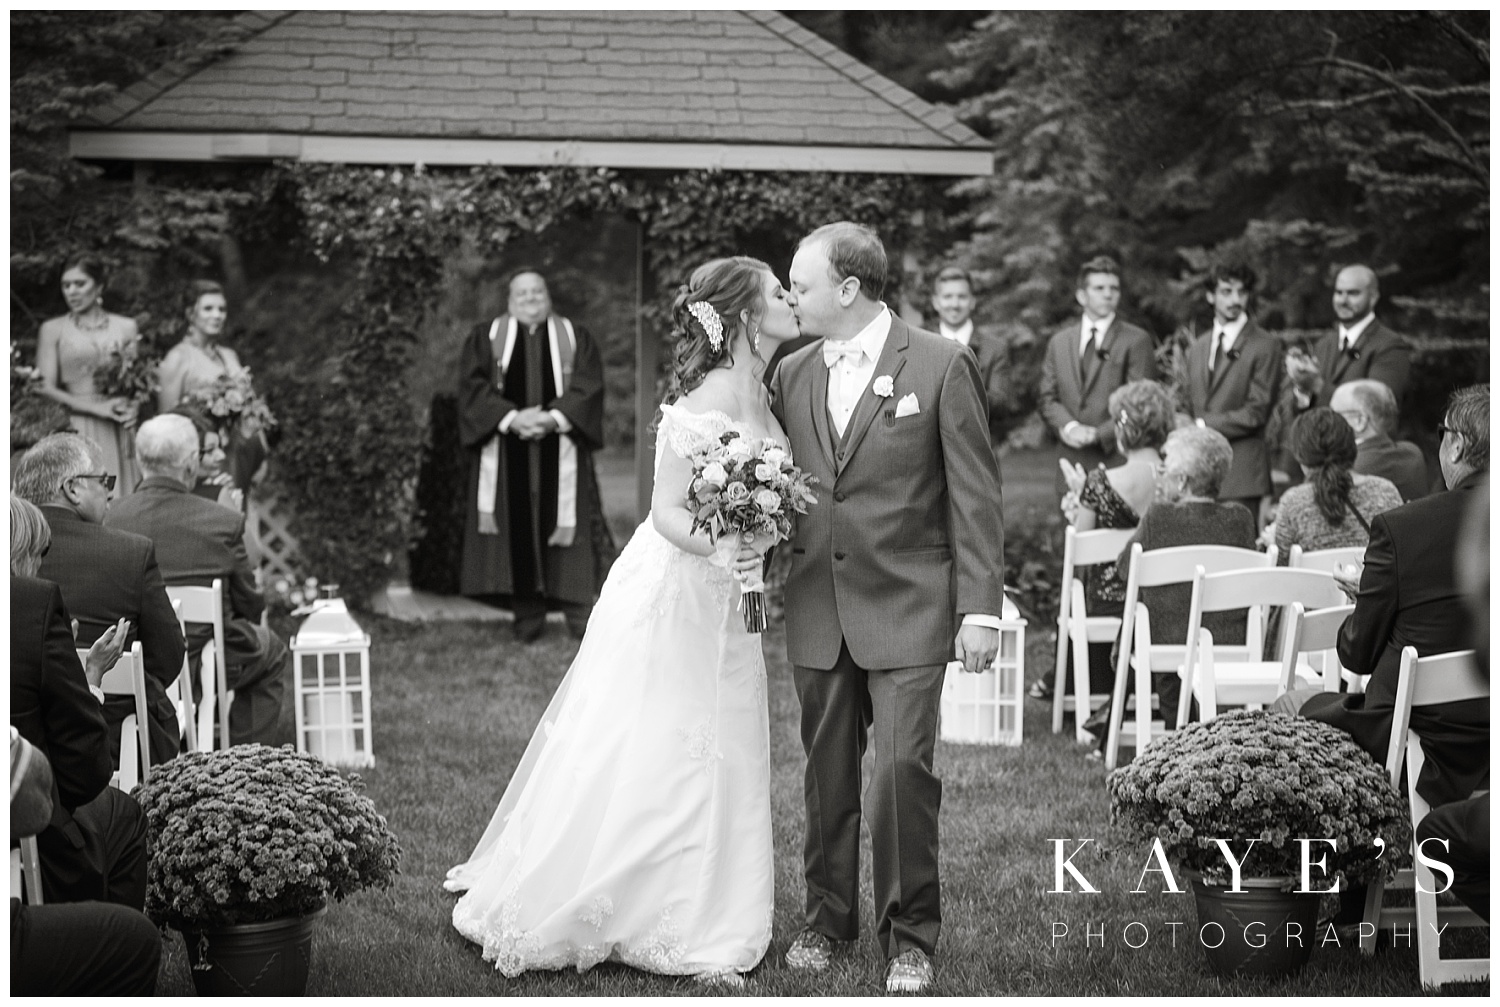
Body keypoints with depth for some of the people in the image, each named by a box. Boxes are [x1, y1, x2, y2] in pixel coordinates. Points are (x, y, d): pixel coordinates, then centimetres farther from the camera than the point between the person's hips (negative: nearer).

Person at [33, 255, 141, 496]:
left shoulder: (125, 327, 11)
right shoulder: (53, 329, 6)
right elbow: (45, 388, 0)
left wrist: (133, 408, -10)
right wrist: (96, 408, -11)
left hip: (117, 432, 1)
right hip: (74, 431, -1)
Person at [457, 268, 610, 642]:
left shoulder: (575, 338, 13)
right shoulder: (485, 338, 12)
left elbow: (588, 386, 0)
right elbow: (473, 386, -1)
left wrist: (553, 418, -16)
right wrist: (511, 417, -15)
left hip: (560, 447, 0)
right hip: (507, 453, 0)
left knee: (564, 523, -6)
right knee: (517, 526, -4)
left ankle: (578, 611, -5)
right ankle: (526, 611, -1)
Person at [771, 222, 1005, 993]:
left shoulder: (941, 366, -5)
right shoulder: (791, 376, 9)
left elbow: (974, 495, -5)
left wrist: (980, 607, -9)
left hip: (907, 609, -4)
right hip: (817, 609, 4)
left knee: (903, 769, -8)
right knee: (827, 772, 11)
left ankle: (909, 935, 6)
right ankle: (828, 916, 26)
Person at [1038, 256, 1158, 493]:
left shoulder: (1136, 340, 2)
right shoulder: (1060, 341, 16)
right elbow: (1047, 396, 13)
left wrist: (1099, 433, -12)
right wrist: (1068, 426, -6)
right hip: (1073, 464, 4)